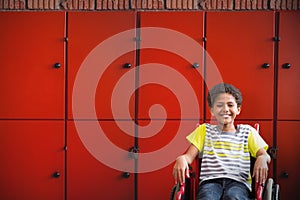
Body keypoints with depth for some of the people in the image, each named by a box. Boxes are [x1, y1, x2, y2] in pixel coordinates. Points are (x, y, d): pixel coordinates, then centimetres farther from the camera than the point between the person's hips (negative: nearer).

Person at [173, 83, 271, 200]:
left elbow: (265, 155, 12)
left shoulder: (247, 131, 21)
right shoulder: (204, 130, 21)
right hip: (210, 181, 0)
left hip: (238, 182, 0)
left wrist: (262, 159, -14)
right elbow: (190, 156, 11)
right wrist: (181, 159, -14)